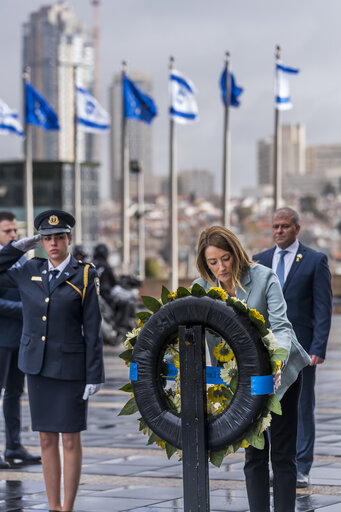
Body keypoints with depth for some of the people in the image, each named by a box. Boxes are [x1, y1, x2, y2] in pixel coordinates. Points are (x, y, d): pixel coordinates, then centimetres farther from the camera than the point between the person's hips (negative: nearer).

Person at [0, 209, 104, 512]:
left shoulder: (85, 277, -6)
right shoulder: (30, 272, 5)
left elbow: (92, 329, -7)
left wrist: (94, 376, -11)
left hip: (71, 367, -4)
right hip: (38, 365, 4)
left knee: (71, 440, 1)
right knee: (47, 439, 8)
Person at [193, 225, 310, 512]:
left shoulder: (263, 277, -19)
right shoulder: (202, 287, -9)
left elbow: (280, 326, -26)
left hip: (280, 369, -3)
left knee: (283, 453, 1)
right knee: (254, 454, 5)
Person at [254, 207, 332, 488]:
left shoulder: (315, 261, -1)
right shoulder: (260, 261, 11)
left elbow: (323, 308, -5)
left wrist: (318, 348, -12)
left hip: (300, 348, -3)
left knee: (302, 409, 3)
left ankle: (301, 470, 9)